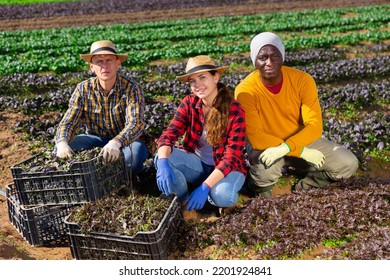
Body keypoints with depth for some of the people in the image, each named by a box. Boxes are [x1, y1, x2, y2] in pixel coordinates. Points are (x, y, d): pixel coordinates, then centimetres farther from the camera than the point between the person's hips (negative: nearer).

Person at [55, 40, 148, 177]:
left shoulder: (131, 88, -19)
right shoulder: (83, 90, -8)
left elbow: (135, 124, -31)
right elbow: (68, 122, -12)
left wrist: (116, 143, -52)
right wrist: (62, 143, -36)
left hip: (126, 141, -2)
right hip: (97, 139, 3)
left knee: (135, 153, -37)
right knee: (62, 150, -22)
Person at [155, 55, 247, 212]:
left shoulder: (234, 110, -20)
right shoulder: (189, 103, -9)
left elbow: (232, 157, -24)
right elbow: (169, 135, -16)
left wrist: (205, 187, -34)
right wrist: (163, 162, -38)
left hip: (226, 168, -3)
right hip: (197, 163, 3)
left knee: (223, 196, -36)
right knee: (162, 158, -25)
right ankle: (186, 205, -6)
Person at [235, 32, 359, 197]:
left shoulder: (302, 80, -16)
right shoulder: (245, 90, -24)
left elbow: (314, 126, -19)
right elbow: (255, 137, -27)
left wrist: (285, 147, -37)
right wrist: (302, 152, -30)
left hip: (300, 139, 3)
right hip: (265, 146, -3)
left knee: (348, 164, -11)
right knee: (265, 168, -37)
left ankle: (305, 186, 13)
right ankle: (260, 190, 0)